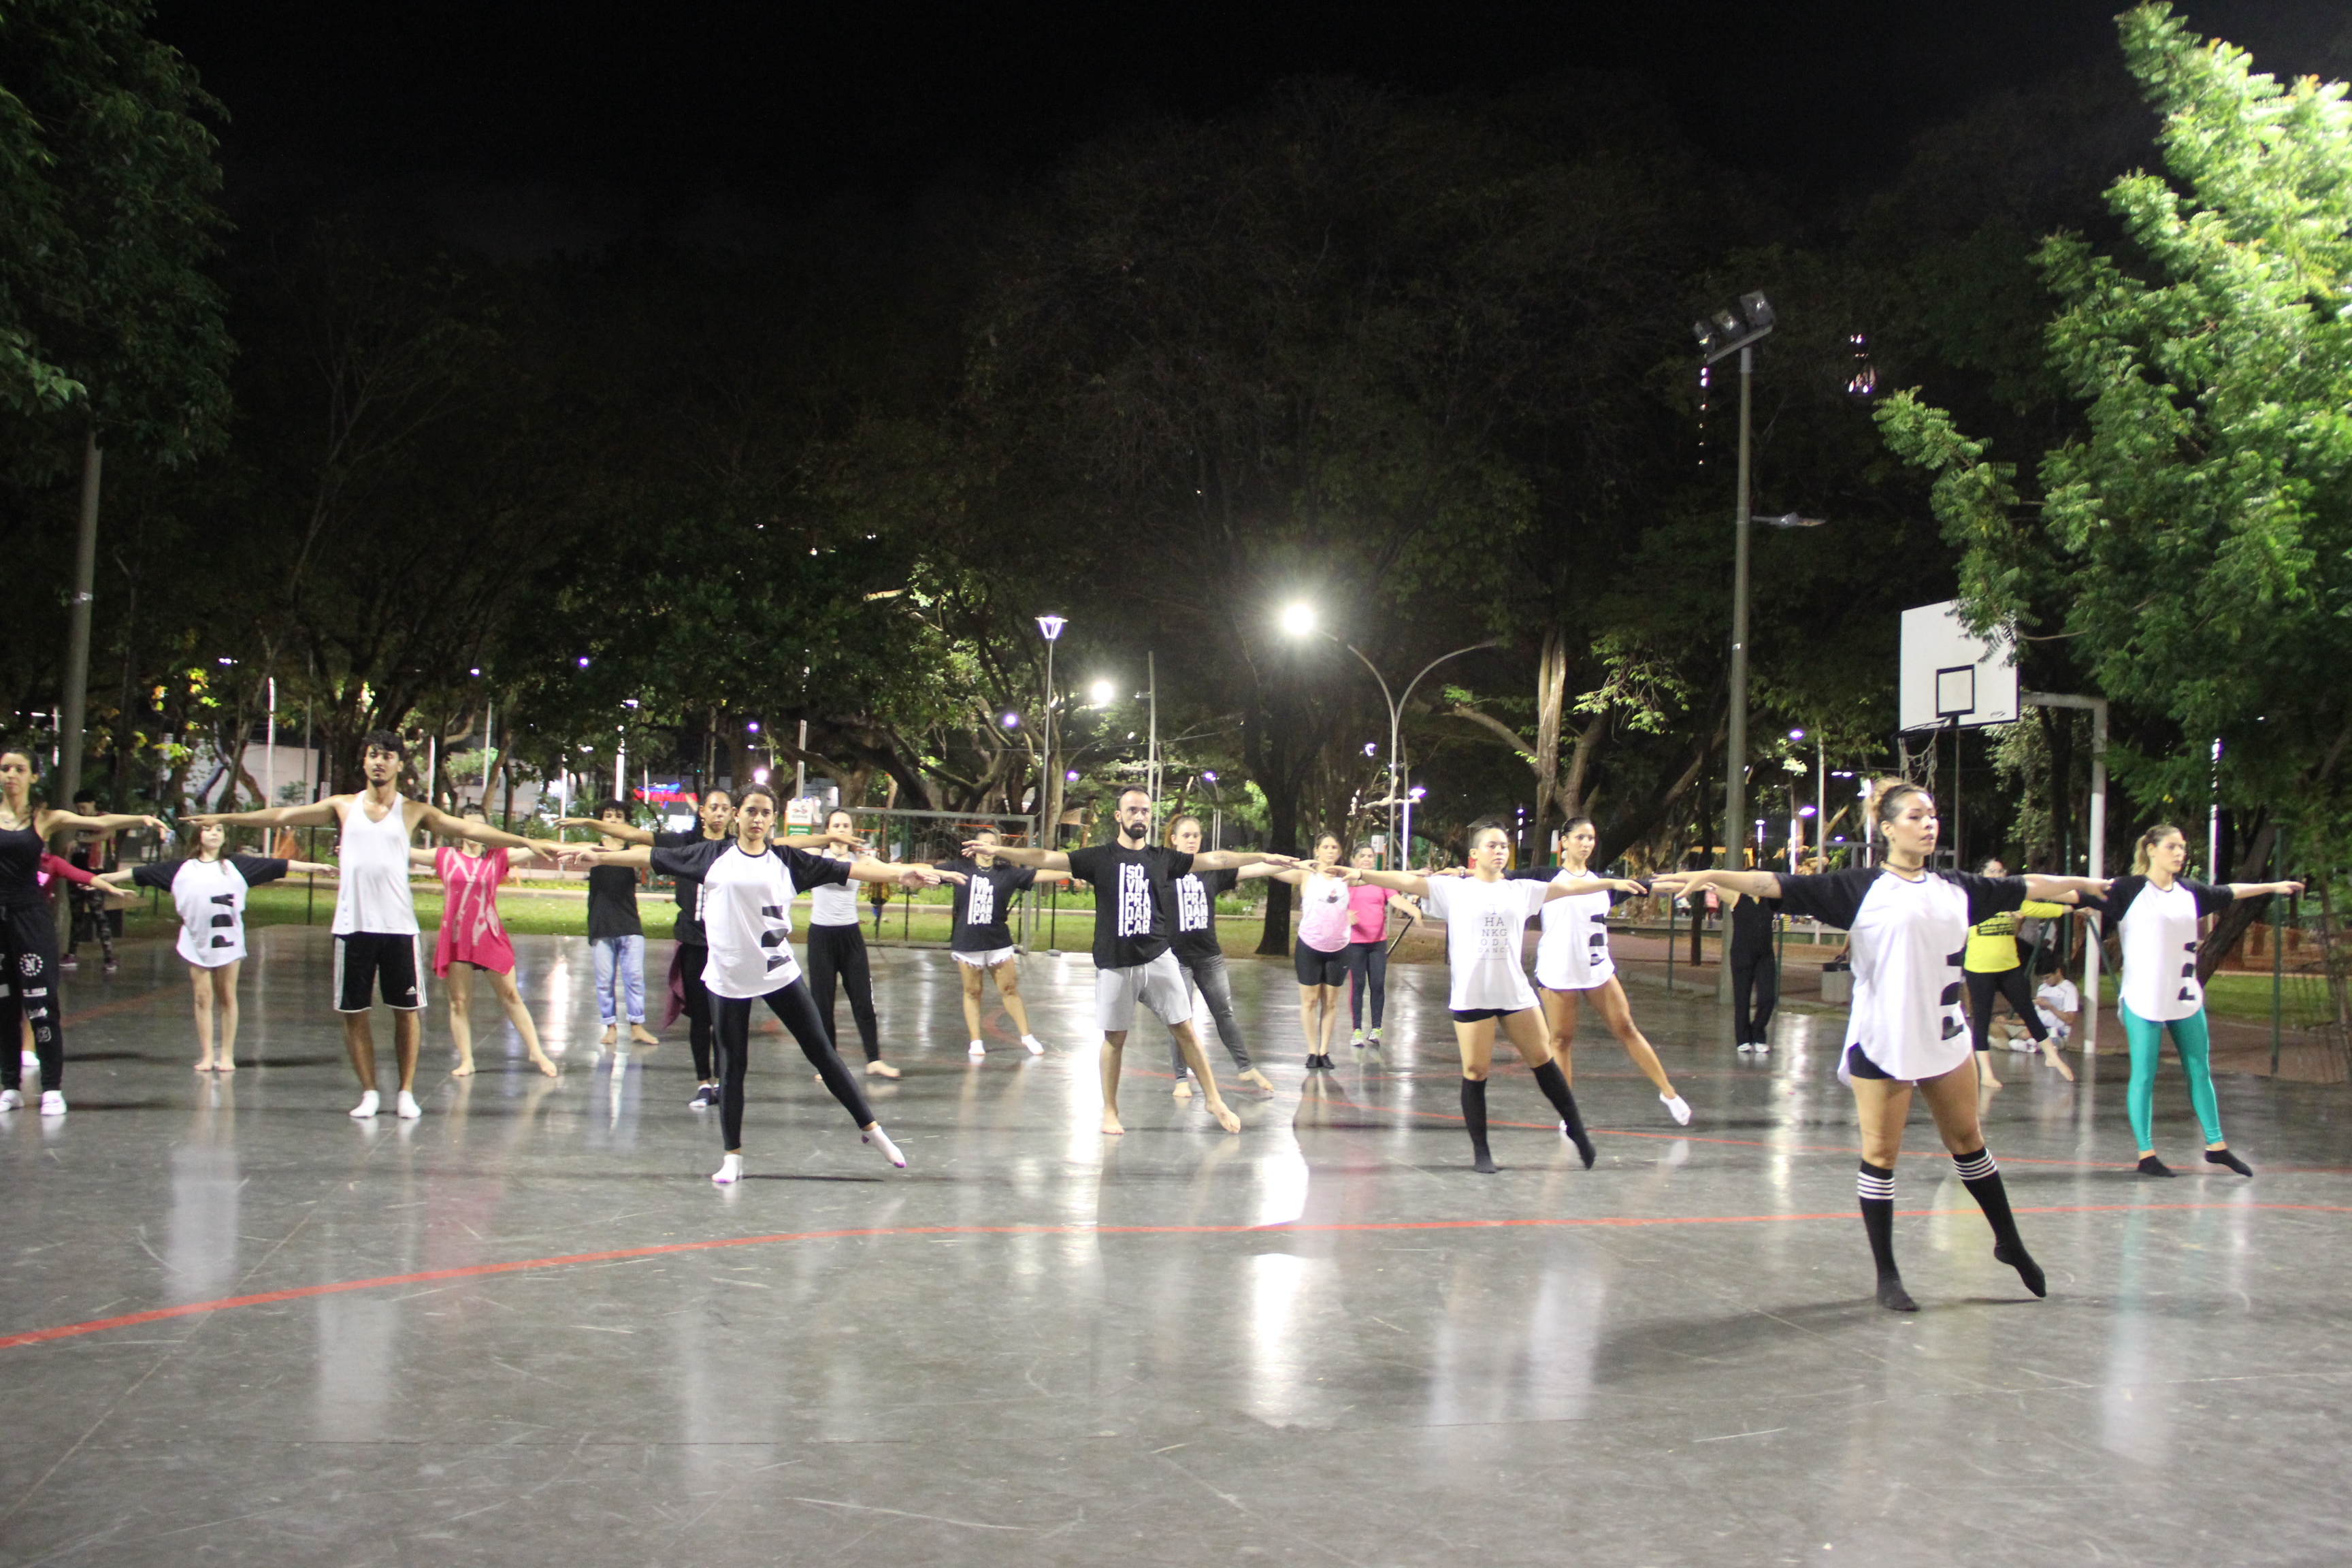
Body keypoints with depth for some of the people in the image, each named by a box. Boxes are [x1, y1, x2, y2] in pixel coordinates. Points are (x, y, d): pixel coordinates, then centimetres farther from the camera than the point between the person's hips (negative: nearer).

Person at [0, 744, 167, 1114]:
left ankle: (52, 1088, -1)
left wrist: (142, 819, -24)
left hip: (31, 917, -2)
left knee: (40, 1004, -6)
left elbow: (100, 823, -9)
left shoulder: (44, 818, 2)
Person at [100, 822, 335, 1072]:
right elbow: (140, 873, 11)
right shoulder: (181, 869, 9)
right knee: (203, 997, 4)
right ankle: (207, 1056, 11)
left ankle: (227, 1055, 10)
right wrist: (103, 878, 10)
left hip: (228, 940, -1)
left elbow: (277, 866, 3)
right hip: (197, 941, 1)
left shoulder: (237, 865, 7)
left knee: (227, 997, 4)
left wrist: (314, 868, 0)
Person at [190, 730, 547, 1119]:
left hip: (399, 926, -1)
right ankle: (369, 1093, 15)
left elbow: (467, 828, -2)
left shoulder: (414, 811, 5)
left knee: (407, 1009, 2)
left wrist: (524, 842, -10)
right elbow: (283, 816, 11)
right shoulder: (343, 807, 9)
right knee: (354, 1012, 4)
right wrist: (223, 818, 11)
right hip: (353, 926, 1)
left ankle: (406, 1092, 13)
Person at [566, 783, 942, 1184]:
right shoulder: (713, 856, 2)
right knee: (733, 1065, 7)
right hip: (727, 978, 0)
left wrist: (899, 873, -13)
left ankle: (870, 1128, 14)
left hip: (780, 973, 0)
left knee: (822, 1051, 4)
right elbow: (653, 857, 6)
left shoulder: (788, 861, 2)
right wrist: (600, 857, 3)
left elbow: (845, 870, -3)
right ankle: (732, 1157, 17)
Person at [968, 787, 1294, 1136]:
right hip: (1115, 964, -2)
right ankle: (1110, 1112, 18)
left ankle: (1214, 1101, 13)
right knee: (1115, 1038, 6)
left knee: (1185, 1029, 3)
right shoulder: (1100, 857, -2)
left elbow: (1214, 859, 11)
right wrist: (997, 850, -19)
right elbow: (1047, 859, -10)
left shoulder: (1162, 858, 6)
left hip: (1159, 959, 2)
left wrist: (1264, 857, 11)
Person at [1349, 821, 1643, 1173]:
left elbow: (1569, 887, 17)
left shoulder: (1521, 891, 11)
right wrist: (1361, 874, -20)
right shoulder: (1454, 890, 1)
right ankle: (1480, 1153, 8)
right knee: (1476, 1073, 0)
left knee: (1543, 1060, 8)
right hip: (1470, 996, -3)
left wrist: (1614, 882, 19)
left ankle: (1576, 1129, 25)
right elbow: (1407, 881, -8)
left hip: (1516, 993, 3)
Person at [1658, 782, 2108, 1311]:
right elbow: (1779, 885, -18)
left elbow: (2026, 887, 23)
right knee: (1881, 1154, 1)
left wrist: (2087, 884, 33)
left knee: (1968, 1141, 18)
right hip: (1883, 1044, -5)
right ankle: (1887, 1277, 11)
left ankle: (2010, 1243, 37)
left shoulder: (1956, 888, 8)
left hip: (1947, 1040, 5)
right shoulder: (1862, 887, -8)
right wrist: (1711, 876, -30)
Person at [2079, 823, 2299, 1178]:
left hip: (2186, 999, 6)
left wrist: (2274, 886, 36)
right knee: (2144, 1077, -1)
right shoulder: (2128, 890, -9)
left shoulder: (2190, 892, 9)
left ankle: (2216, 1146, 27)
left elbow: (2230, 892, 25)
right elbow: (2084, 896, -18)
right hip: (2143, 1000, -6)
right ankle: (2146, 1155, 6)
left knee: (2200, 1072, 14)